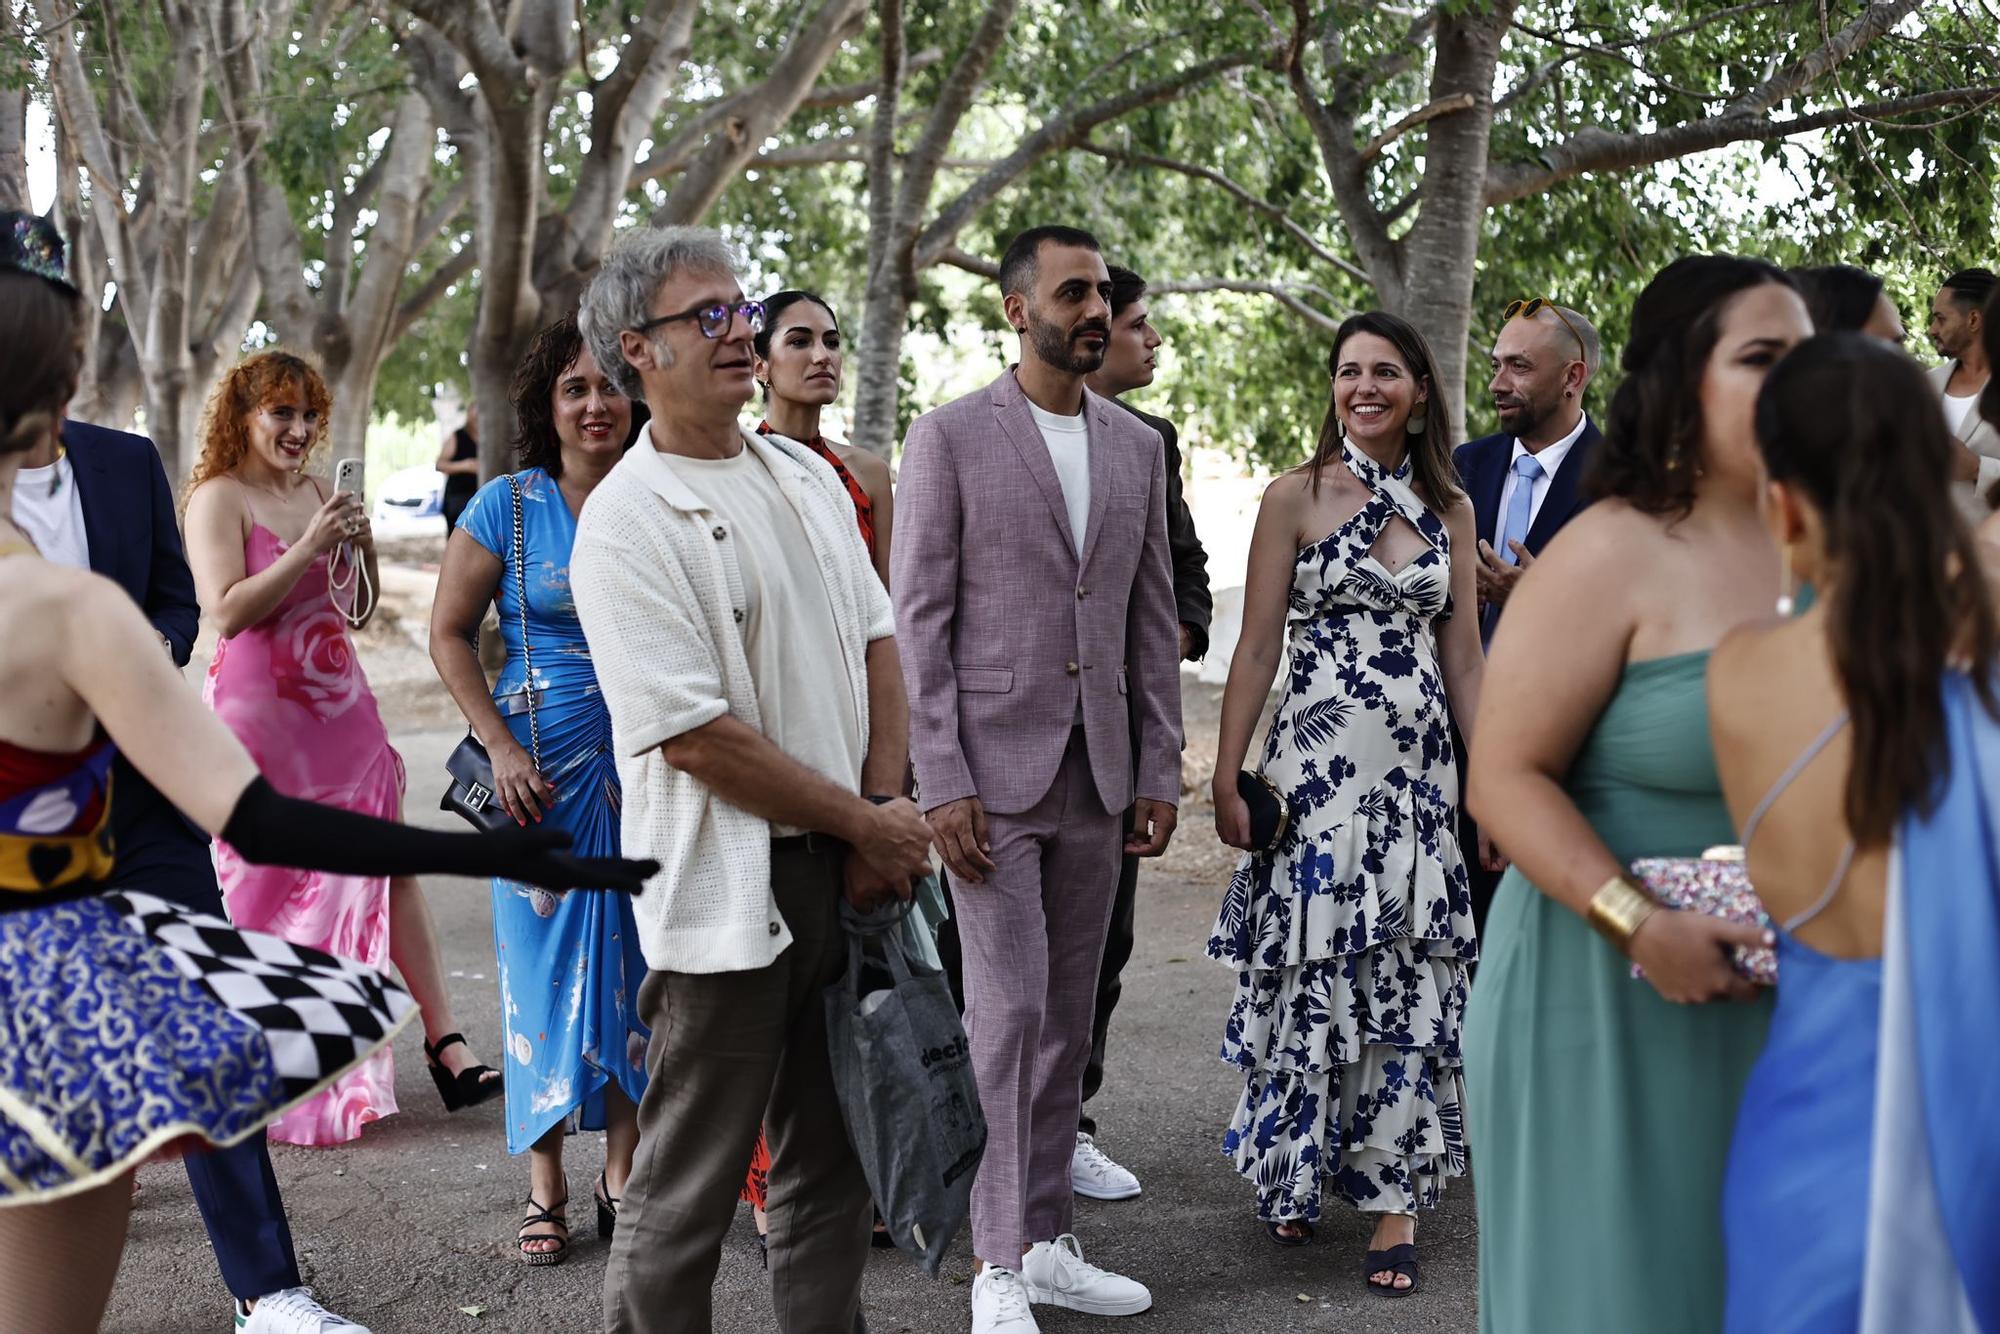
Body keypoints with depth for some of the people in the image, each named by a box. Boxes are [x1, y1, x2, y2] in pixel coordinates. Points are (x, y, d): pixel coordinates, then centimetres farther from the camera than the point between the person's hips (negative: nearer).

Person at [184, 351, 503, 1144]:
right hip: (260, 713, -6)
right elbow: (227, 610, -17)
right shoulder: (218, 497, -5)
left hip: (340, 707, 6)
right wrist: (309, 547, -20)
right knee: (264, 884, 1)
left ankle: (444, 1044, 1)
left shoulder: (317, 492, 13)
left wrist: (362, 544, -1)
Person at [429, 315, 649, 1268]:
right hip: (539, 766, -1)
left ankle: (620, 1175, 18)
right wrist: (500, 745, -8)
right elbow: (449, 632, 1)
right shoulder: (508, 506, -2)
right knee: (544, 961, 3)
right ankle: (545, 1187, 13)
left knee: (634, 960, 4)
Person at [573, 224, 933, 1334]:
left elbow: (876, 641, 14)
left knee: (833, 1159, 16)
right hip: (727, 888, -7)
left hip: (845, 870, 7)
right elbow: (696, 736, -17)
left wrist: (886, 807, 0)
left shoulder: (807, 477, 12)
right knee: (686, 1188, 2)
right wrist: (867, 821, -11)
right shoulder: (624, 522, -13)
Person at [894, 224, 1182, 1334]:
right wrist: (940, 782, -13)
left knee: (1066, 1016, 10)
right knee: (1007, 1012, -6)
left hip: (1098, 777, 5)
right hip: (990, 772, -5)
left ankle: (1046, 1241, 21)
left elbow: (1154, 618, 13)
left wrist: (1160, 770, 8)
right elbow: (918, 620, -7)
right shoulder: (949, 437, -4)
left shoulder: (1137, 446, 11)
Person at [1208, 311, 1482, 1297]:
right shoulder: (1296, 497, 0)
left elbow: (1464, 662, 11)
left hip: (1419, 771, 3)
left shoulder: (1450, 507, 9)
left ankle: (1395, 1198, 11)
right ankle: (1289, 1175, 22)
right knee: (1310, 976, 2)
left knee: (1409, 987, 3)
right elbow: (1256, 649, -2)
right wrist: (1227, 778, -6)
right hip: (1316, 766, -3)